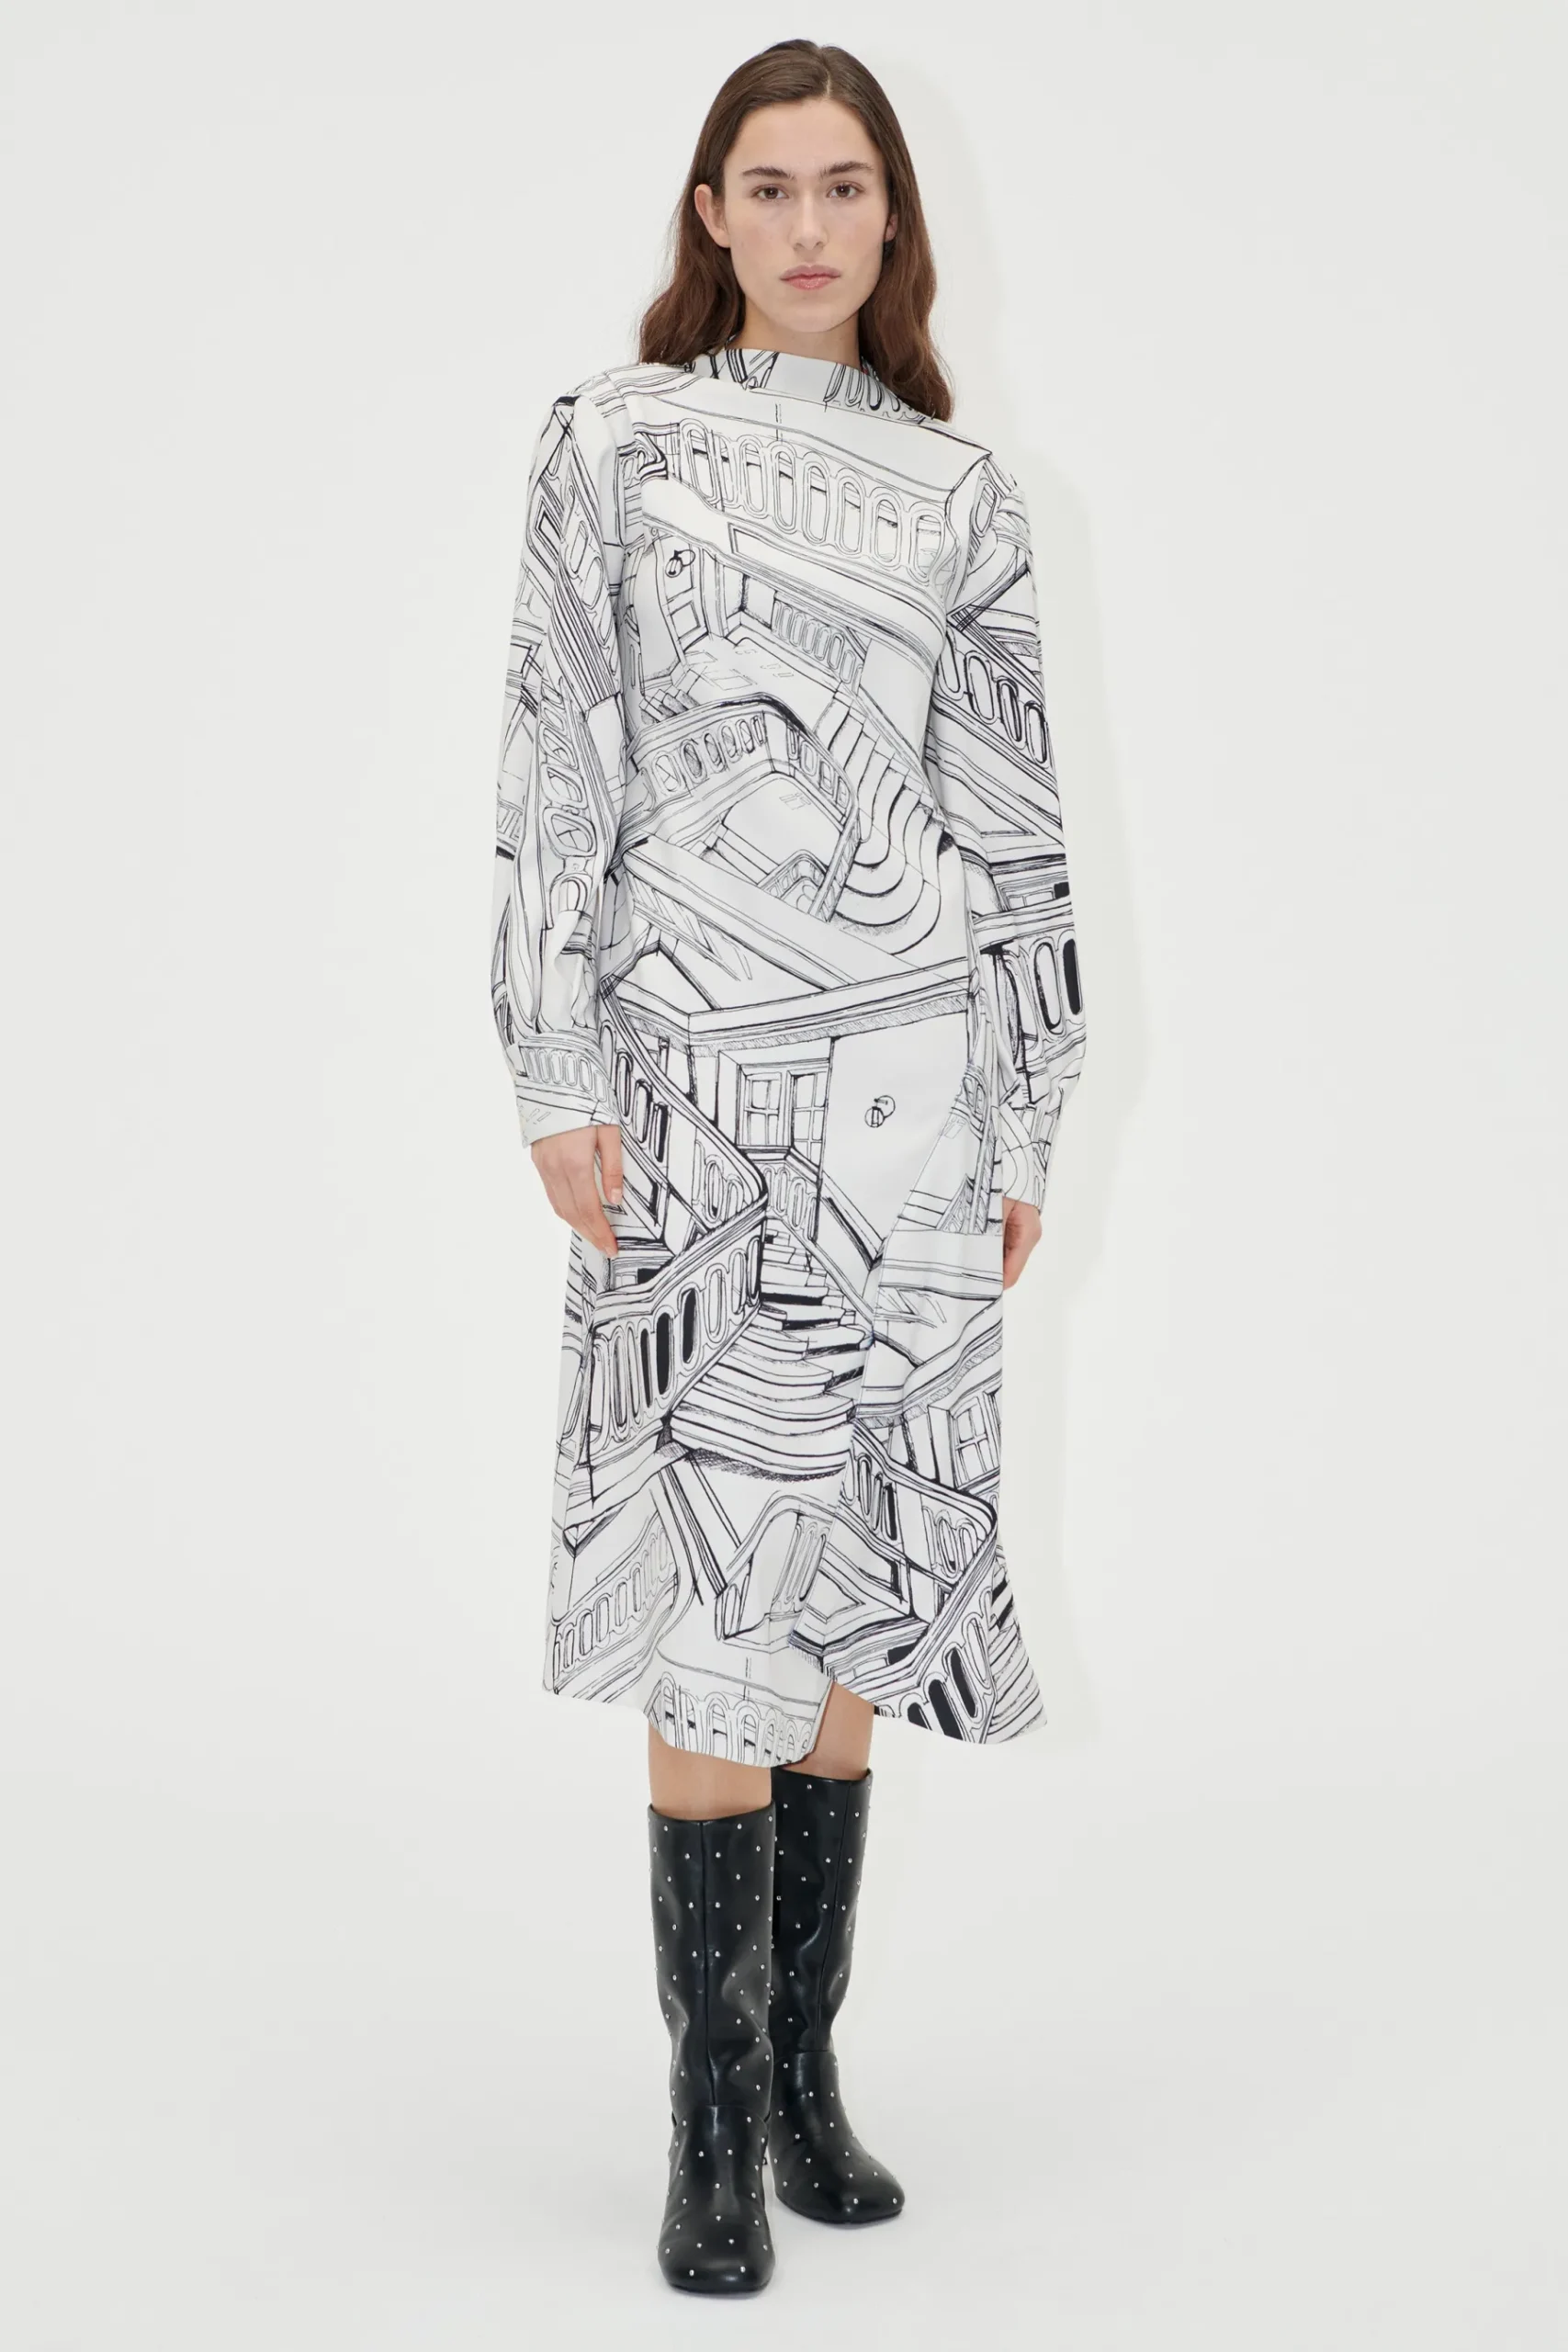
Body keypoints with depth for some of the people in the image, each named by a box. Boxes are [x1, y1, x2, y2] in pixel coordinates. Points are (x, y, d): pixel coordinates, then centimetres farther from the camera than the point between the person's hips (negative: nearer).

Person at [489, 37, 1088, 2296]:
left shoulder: (957, 488, 11)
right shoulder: (611, 442, 6)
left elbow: (1014, 828, 11)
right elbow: (556, 774, 1)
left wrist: (1026, 1128, 8)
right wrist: (560, 1077, -6)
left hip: (907, 1080, 2)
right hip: (693, 1081, -2)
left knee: (850, 1571, 6)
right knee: (719, 1586, -5)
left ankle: (806, 2070, 19)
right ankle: (715, 2121, 3)